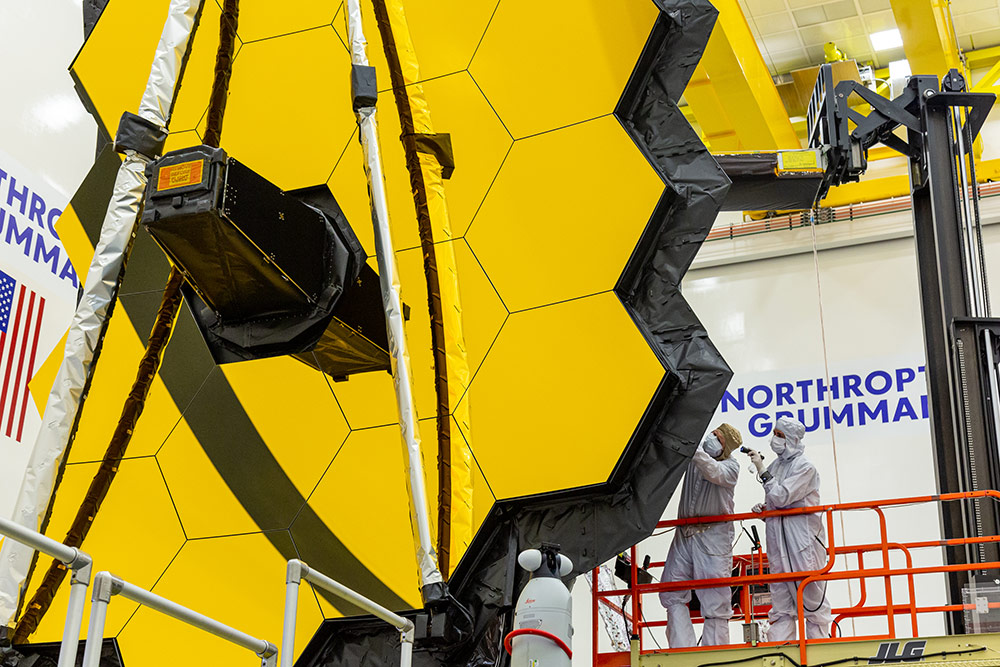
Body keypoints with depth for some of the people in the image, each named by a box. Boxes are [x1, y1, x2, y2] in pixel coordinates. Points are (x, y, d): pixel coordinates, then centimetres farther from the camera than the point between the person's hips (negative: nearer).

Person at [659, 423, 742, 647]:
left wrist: (693, 449, -32)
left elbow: (714, 473, -23)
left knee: (715, 598, -5)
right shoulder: (691, 455, 9)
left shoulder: (730, 465, -3)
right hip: (685, 534, 4)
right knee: (672, 593, -2)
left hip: (713, 537, -4)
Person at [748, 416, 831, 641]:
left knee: (812, 598, -3)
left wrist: (762, 470, -13)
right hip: (778, 542, 7)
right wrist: (763, 509, 6)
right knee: (781, 605, 5)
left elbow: (781, 497, -18)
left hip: (803, 540, -7)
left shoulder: (805, 467, -7)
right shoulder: (775, 466, 15)